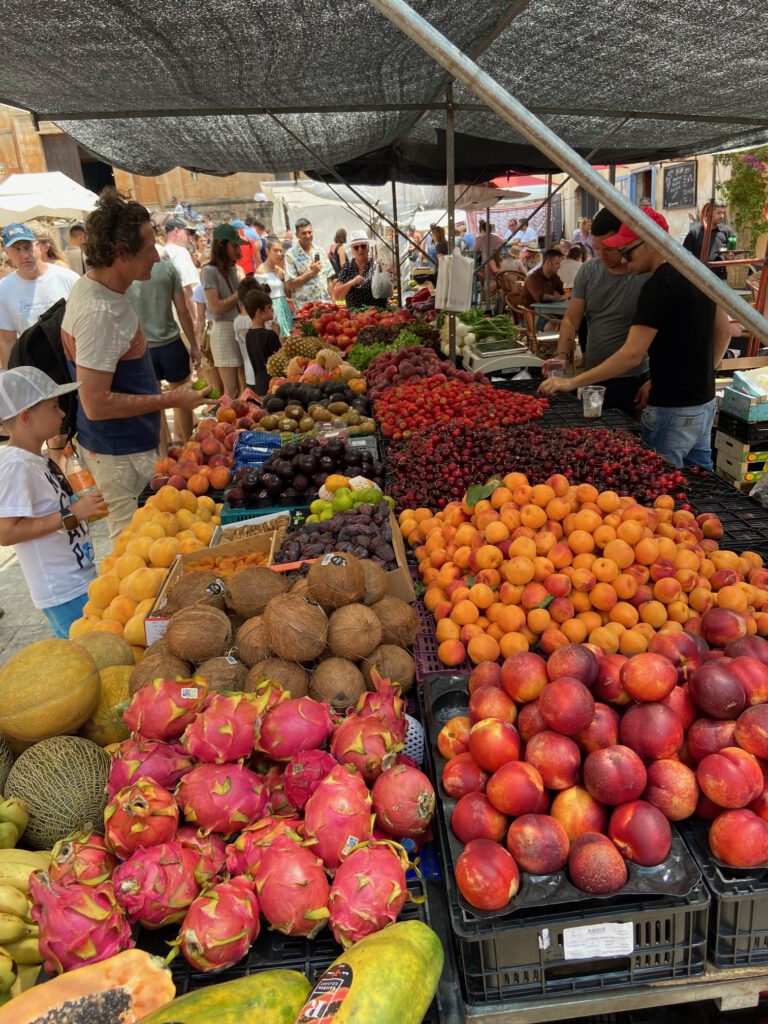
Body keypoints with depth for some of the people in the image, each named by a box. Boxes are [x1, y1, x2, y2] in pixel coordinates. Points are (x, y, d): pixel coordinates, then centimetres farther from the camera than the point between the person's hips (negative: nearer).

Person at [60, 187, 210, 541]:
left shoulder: (94, 288, 5)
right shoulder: (99, 311, -25)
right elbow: (96, 404, -27)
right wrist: (170, 400, -20)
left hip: (130, 445, 9)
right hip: (119, 455, -9)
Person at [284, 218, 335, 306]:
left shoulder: (320, 251, 12)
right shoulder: (291, 255, -3)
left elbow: (328, 279, 15)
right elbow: (289, 284, -8)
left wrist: (331, 301, 7)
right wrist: (311, 273, -10)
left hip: (325, 305, 4)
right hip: (304, 308, -4)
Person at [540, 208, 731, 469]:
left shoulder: (659, 285, -19)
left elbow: (631, 355, -23)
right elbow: (723, 331, 18)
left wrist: (572, 383, -20)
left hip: (673, 409, -9)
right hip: (705, 401, 9)